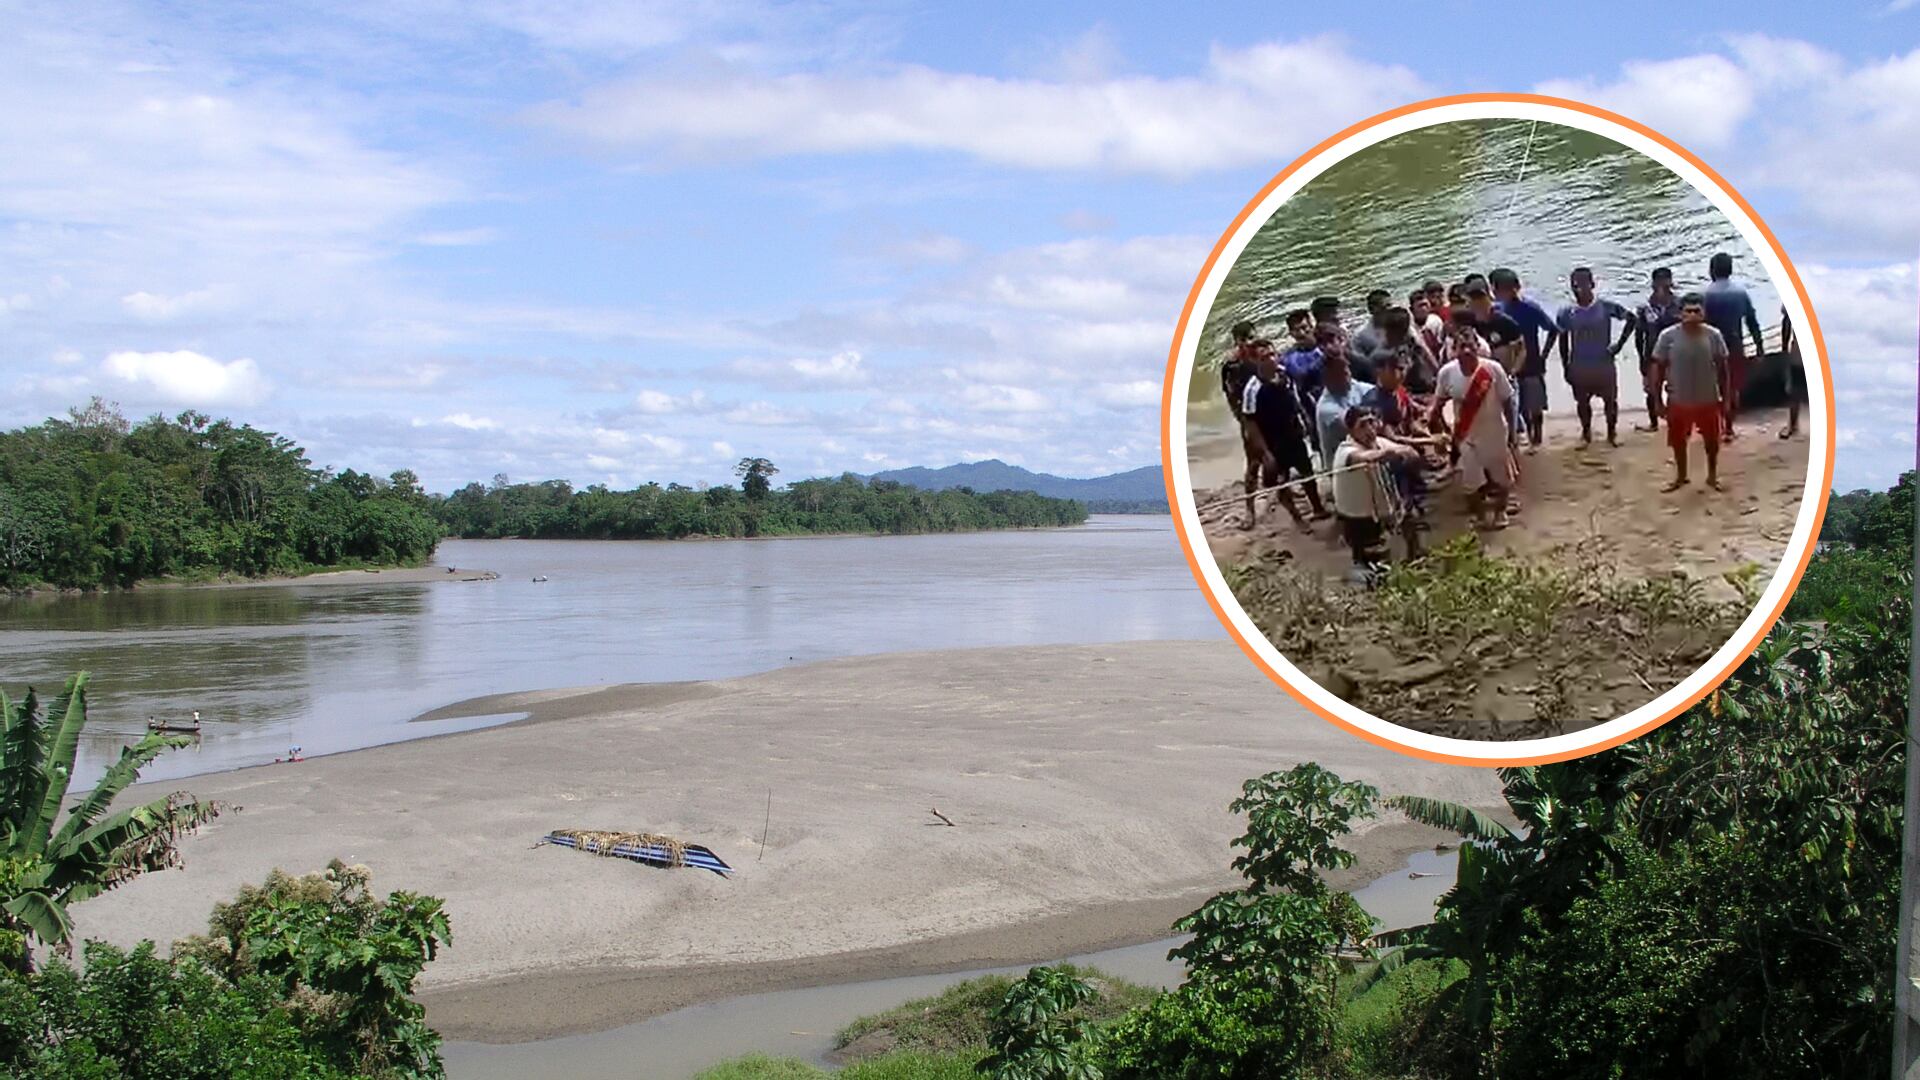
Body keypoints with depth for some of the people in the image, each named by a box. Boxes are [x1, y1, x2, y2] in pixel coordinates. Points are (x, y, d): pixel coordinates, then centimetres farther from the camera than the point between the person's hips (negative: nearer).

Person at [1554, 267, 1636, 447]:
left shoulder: (1606, 307, -11)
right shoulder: (1566, 312, -8)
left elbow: (1631, 318, 0)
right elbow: (1563, 341, 2)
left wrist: (1619, 344, -5)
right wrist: (1565, 366, 2)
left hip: (1604, 363, -1)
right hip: (1579, 365, 1)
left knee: (1610, 399, 10)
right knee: (1582, 401, 13)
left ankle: (1612, 432, 28)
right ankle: (1586, 433, 30)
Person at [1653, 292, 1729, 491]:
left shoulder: (1713, 335, -10)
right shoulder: (1668, 336, -13)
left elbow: (1722, 367, -1)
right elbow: (1659, 368, -5)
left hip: (1708, 400, 0)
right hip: (1678, 400, 0)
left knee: (1712, 440, 16)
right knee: (1678, 441, 15)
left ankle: (1712, 476, 38)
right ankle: (1680, 477, 36)